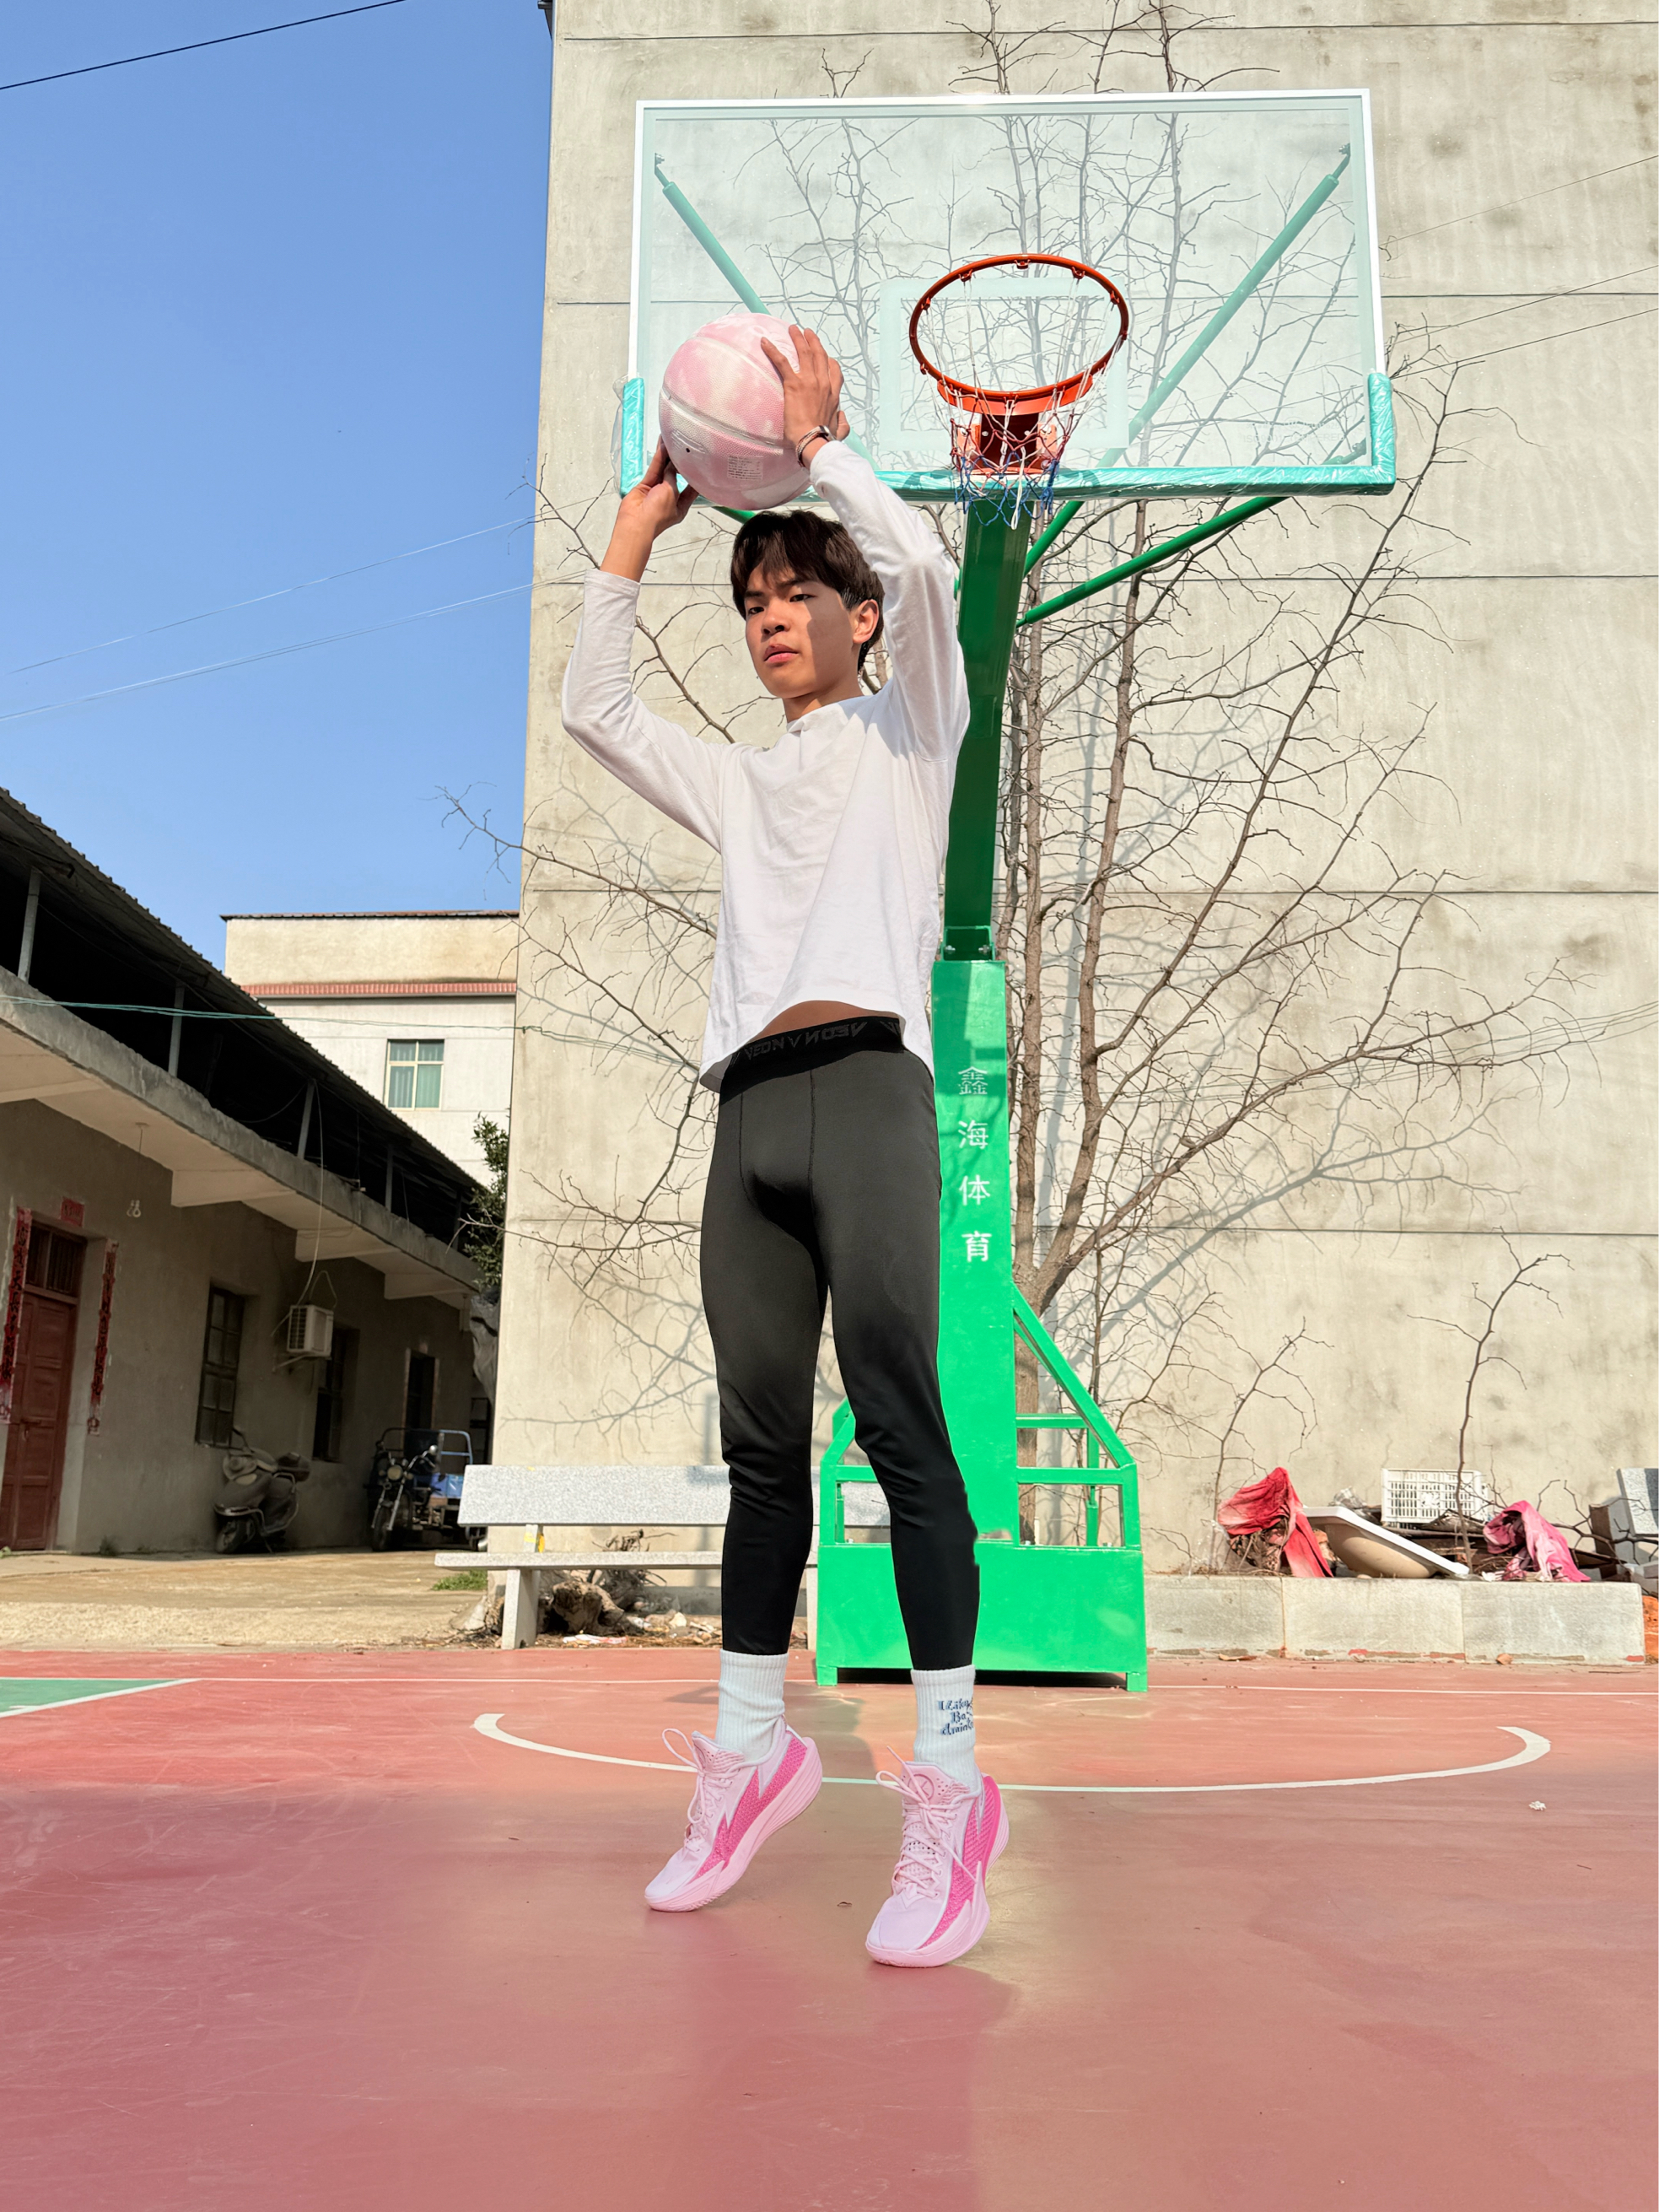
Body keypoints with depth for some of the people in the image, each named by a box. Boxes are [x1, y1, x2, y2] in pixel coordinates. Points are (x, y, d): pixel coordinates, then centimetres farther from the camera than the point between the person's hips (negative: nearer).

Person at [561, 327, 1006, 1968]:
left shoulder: (908, 728, 16)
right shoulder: (738, 781, 30)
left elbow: (921, 570, -2)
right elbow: (592, 710, 25)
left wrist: (820, 443, 11)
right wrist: (641, 523, 26)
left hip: (868, 1083, -5)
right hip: (750, 1109, 5)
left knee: (897, 1416, -14)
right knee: (761, 1442, 5)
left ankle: (948, 1786, -11)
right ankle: (749, 1753, 13)